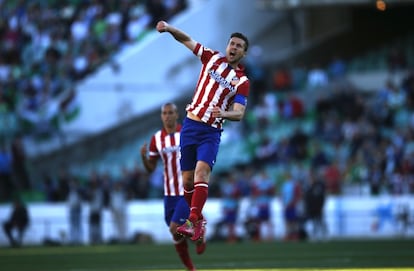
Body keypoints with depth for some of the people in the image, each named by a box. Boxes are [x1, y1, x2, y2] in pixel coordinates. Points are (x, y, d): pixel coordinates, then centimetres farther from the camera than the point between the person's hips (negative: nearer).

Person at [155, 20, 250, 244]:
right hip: (190, 125, 3)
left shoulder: (242, 81, -1)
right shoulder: (212, 58, 7)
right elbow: (187, 40, 9)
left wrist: (224, 113, -31)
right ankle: (198, 218, 21)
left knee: (202, 171, -23)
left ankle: (193, 222, -30)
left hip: (211, 132, -3)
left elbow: (239, 114, -9)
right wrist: (169, 28, -9)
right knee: (187, 178, 4)